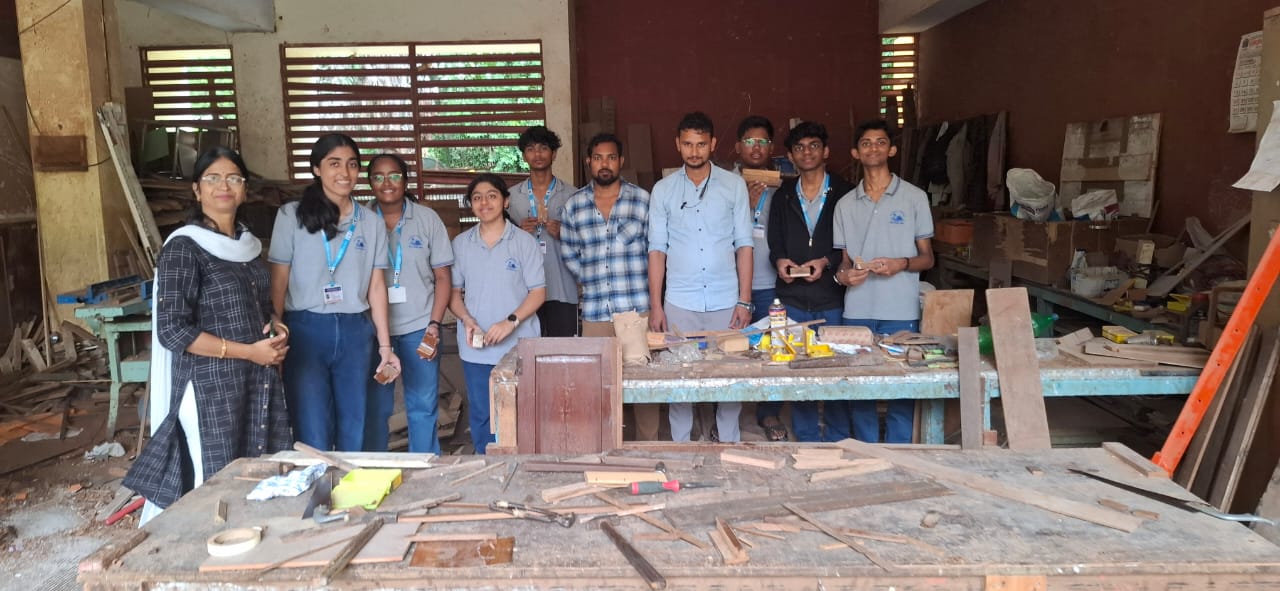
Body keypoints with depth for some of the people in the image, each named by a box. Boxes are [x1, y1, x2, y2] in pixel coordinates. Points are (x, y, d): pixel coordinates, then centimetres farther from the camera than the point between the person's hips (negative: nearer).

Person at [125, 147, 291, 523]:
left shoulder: (248, 242, 11)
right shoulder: (183, 248, -11)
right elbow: (172, 331, -16)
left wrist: (276, 325, 2)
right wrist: (248, 351, -18)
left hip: (259, 381, 7)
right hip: (211, 387, -7)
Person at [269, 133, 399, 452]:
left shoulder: (371, 222, 8)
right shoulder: (292, 215, 0)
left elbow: (376, 286, 9)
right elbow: (278, 281, 0)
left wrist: (385, 345, 6)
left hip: (355, 333, 3)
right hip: (306, 329, -3)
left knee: (354, 432, 9)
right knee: (313, 436, -1)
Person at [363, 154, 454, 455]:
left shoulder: (427, 218, 1)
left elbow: (443, 276, 2)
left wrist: (434, 324, -8)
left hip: (419, 327, 0)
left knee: (423, 406, 6)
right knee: (375, 406, 8)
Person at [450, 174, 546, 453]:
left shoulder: (524, 241, -1)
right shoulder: (461, 243, 8)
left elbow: (538, 291, -3)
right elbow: (454, 291, 10)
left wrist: (511, 321, -17)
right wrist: (467, 320, -10)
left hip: (518, 345, -2)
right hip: (476, 349, 3)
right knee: (480, 417, 7)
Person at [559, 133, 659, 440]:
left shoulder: (642, 199, 2)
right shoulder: (573, 205, 7)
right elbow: (568, 253, 16)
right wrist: (591, 278, 5)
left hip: (638, 308, -1)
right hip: (594, 311, 2)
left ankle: (647, 446, 17)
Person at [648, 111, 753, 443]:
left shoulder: (734, 185, 4)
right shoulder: (663, 190, 5)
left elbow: (743, 245, 4)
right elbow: (657, 250, 5)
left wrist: (744, 301, -2)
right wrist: (655, 306, 0)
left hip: (726, 301, 0)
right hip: (680, 303, 0)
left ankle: (729, 446, 19)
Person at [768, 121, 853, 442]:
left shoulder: (845, 193, 2)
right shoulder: (783, 196, 13)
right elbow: (774, 243, 14)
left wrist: (827, 262, -14)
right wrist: (779, 260, -7)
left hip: (833, 298, -2)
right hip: (792, 299, 3)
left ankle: (838, 442, 17)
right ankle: (806, 442, 18)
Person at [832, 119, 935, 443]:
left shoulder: (914, 197, 4)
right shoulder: (846, 204, 12)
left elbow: (927, 258, 6)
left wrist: (902, 263, -14)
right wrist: (843, 275, -6)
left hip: (901, 311, -2)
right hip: (857, 311, 2)